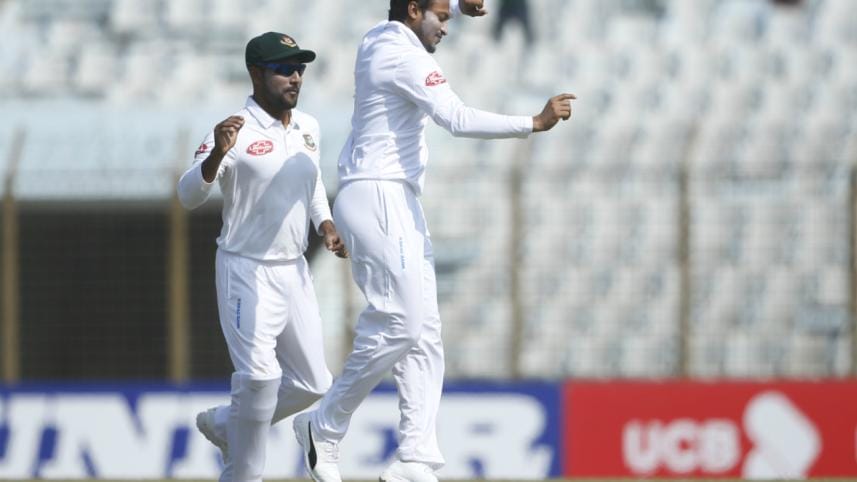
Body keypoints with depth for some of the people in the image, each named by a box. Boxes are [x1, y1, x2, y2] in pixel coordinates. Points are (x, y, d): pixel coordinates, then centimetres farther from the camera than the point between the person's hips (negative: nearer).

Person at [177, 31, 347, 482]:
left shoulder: (307, 127, 4)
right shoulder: (236, 132, -17)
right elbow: (189, 195, -28)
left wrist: (326, 225, 5)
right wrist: (217, 153, -46)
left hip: (294, 272, 7)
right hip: (247, 271, -7)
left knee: (312, 383, 9)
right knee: (259, 376, -18)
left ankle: (223, 425, 28)